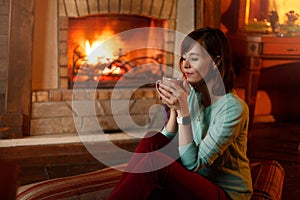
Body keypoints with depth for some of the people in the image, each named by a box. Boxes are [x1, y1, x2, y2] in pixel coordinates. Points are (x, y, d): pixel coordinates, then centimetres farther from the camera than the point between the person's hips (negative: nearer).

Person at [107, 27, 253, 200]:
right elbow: (165, 145, 2)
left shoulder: (234, 108, -18)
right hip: (194, 183, 7)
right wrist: (174, 109, -11)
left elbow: (192, 163, -21)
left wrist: (183, 111, -26)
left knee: (155, 162, -27)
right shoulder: (191, 94, 3)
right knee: (153, 140, -16)